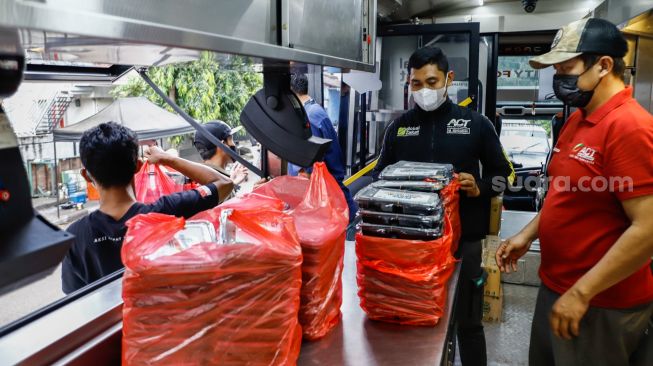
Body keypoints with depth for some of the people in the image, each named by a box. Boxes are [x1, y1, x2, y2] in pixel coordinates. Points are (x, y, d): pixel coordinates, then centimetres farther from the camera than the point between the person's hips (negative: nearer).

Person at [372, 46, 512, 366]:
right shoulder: (399, 127, 5)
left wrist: (479, 189, -13)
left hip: (463, 239, -1)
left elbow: (501, 173, 7)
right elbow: (379, 175, 12)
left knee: (467, 322, 12)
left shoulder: (476, 124, 0)